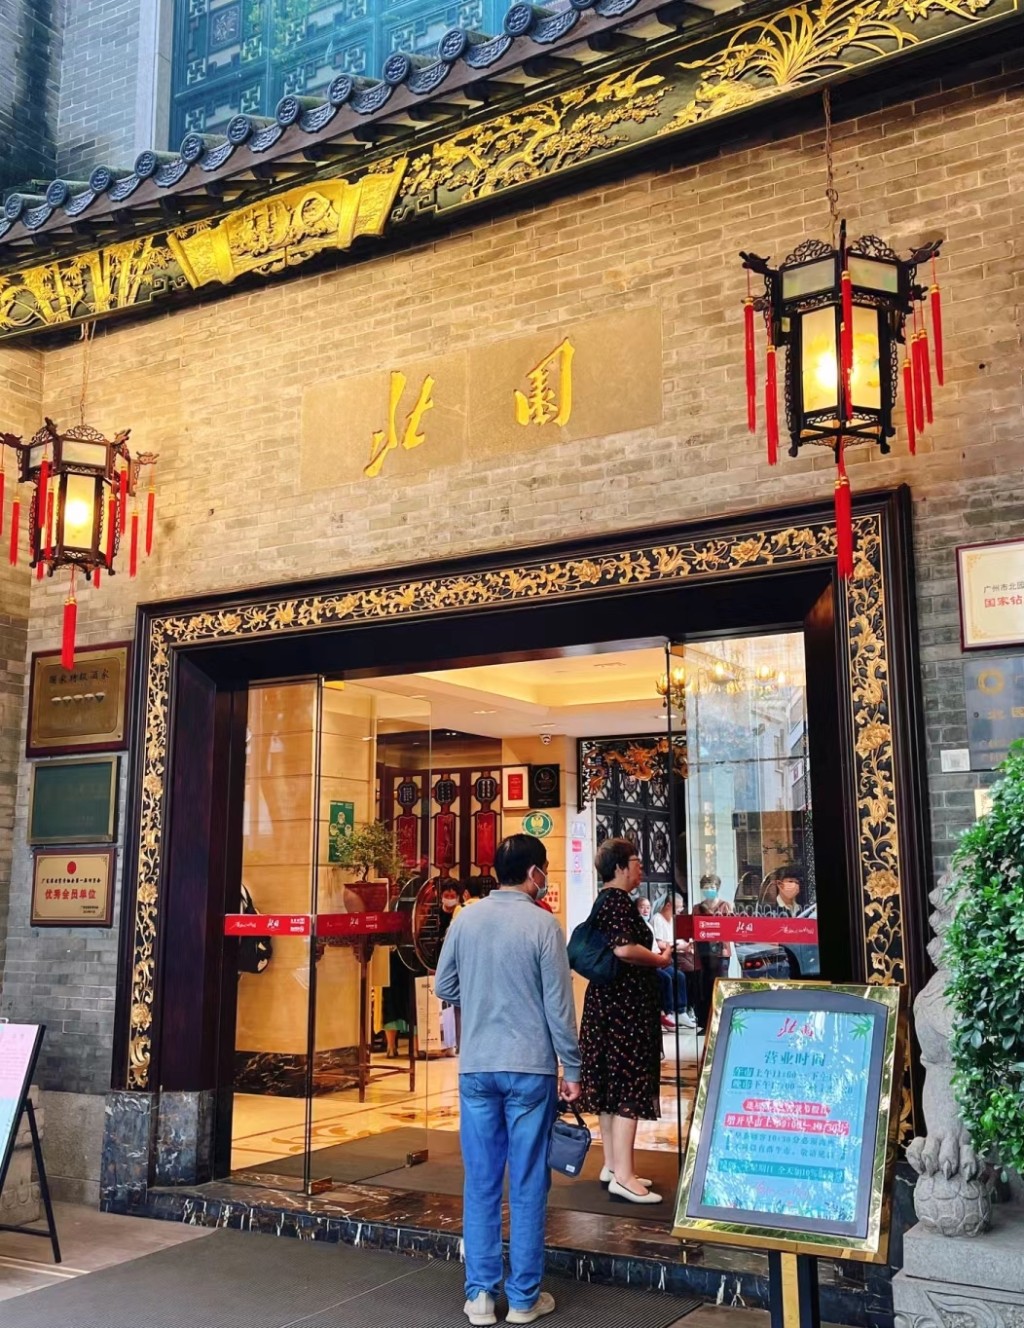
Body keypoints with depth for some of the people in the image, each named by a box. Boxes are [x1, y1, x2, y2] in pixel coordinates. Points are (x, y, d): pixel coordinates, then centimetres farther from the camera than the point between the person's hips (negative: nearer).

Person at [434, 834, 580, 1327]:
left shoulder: (465, 919, 1)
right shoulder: (542, 924, -10)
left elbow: (443, 987, 8)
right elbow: (559, 1005, -8)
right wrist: (572, 1069, 1)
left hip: (476, 1067, 3)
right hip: (530, 1068, -3)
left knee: (481, 1182, 10)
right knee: (527, 1184, 6)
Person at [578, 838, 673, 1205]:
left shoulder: (604, 902, 16)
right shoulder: (619, 901, -16)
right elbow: (624, 949, -30)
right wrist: (660, 959, -14)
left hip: (607, 1002, 10)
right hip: (625, 1005, -10)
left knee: (612, 1086, 14)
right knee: (631, 1088, -8)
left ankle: (613, 1164, 21)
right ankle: (623, 1175, -7)